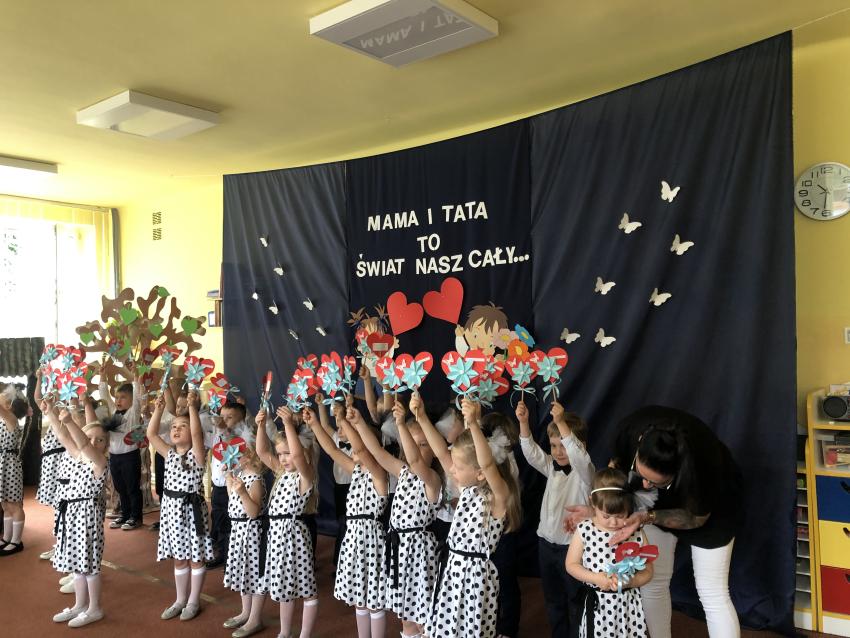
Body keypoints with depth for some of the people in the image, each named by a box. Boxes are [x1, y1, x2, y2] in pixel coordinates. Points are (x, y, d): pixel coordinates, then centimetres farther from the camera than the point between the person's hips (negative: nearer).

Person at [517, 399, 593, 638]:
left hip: (571, 546, -6)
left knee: (575, 602, 7)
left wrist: (561, 422, -47)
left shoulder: (584, 471, -15)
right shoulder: (552, 467, 4)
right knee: (553, 600, 19)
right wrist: (523, 422, -24)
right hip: (546, 543, 6)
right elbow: (531, 452, -8)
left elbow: (579, 456, -36)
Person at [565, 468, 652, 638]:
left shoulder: (636, 534, -9)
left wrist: (631, 581, -21)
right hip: (597, 603, 0)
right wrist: (594, 578, -17)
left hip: (627, 603, 0)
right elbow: (571, 565, -1)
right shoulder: (584, 530, -9)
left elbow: (647, 571, -2)